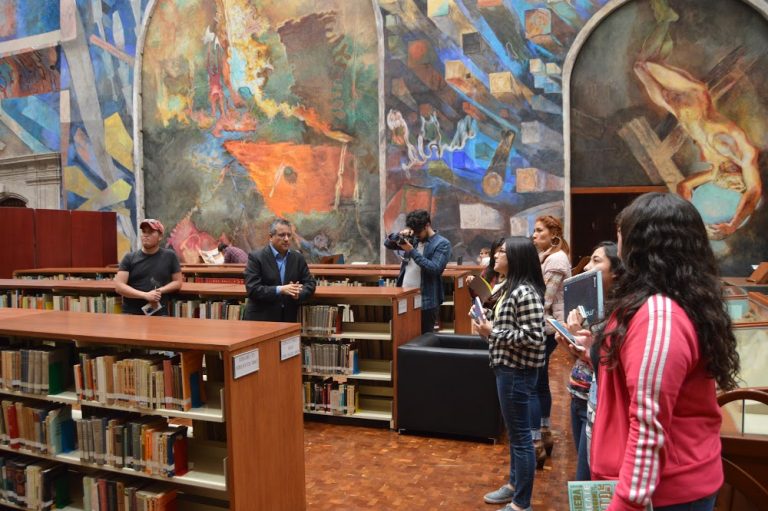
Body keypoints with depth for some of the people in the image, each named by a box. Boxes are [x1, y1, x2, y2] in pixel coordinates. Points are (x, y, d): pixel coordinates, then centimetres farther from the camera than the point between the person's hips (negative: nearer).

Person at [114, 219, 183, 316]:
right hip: (131, 313, 1)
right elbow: (119, 286, -1)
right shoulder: (129, 258, 6)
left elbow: (178, 282, 10)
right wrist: (145, 295, -12)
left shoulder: (170, 256, 6)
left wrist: (160, 291, -8)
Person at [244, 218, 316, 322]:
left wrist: (298, 294, -15)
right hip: (260, 319, -4)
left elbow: (310, 283, 7)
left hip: (289, 319, 4)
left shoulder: (298, 258, 7)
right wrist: (280, 290, -25)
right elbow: (252, 289, -14)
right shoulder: (256, 257, -6)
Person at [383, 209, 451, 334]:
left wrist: (412, 251, -19)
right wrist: (399, 235, -7)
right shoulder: (412, 239, 11)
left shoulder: (442, 244, -7)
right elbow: (387, 243, 14)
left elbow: (435, 269, -19)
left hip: (426, 302, -6)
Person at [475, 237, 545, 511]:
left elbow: (533, 338, -25)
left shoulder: (525, 293, -21)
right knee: (514, 432, 22)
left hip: (518, 372, -10)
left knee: (521, 436, 2)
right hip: (508, 368, 10)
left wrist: (492, 332, -21)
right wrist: (487, 319, 4)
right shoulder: (511, 287, 10)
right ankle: (514, 484, 38)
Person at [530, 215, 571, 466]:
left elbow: (544, 301, -21)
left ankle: (536, 445, -3)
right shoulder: (548, 257, 14)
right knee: (540, 383, 17)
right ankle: (545, 434, 28)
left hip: (544, 330, -10)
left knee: (531, 385, -8)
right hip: (543, 328, 10)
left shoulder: (555, 260, -16)